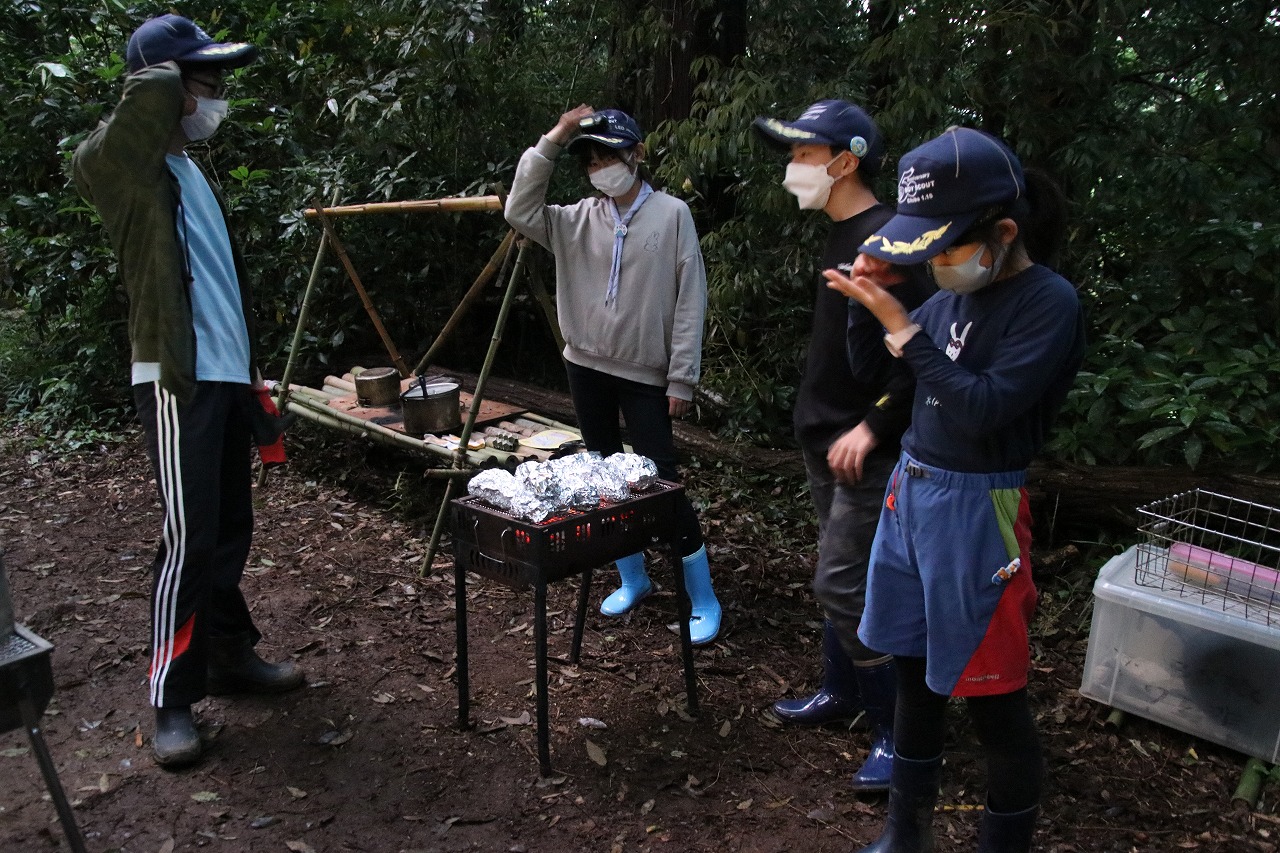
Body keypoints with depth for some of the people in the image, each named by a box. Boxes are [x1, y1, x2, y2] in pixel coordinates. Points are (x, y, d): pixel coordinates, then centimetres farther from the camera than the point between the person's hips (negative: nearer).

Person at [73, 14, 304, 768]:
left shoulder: (191, 171, 19)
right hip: (177, 380, -8)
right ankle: (173, 698, 5)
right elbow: (150, 96, -32)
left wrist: (252, 372, 20)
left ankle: (231, 656, 27)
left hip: (226, 375, 8)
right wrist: (167, 79, -8)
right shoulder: (120, 163, -8)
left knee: (231, 530, 13)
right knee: (191, 539, -6)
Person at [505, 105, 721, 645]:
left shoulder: (672, 214, -6)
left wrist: (682, 378, -11)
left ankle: (702, 598, 8)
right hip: (586, 366, 5)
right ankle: (633, 580, 30)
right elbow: (520, 212, -5)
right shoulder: (579, 219, 5)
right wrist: (551, 142, -9)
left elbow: (690, 301, -8)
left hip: (645, 375, -5)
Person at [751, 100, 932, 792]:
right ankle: (842, 690, 34)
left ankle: (898, 728, 6)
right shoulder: (841, 235, 11)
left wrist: (872, 427, -24)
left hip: (863, 448, -9)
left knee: (841, 583, -8)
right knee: (841, 573, 18)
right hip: (824, 437, 9)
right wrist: (821, 419, 18)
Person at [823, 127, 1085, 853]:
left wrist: (902, 327, -22)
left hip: (976, 511, -7)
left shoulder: (1048, 301, -14)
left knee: (992, 695, 5)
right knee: (916, 667, 18)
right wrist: (872, 294, -3)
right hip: (911, 492, 7)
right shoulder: (956, 291, 4)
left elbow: (983, 409, -23)